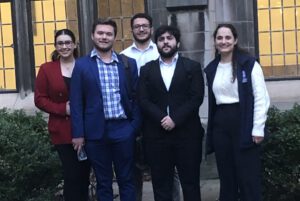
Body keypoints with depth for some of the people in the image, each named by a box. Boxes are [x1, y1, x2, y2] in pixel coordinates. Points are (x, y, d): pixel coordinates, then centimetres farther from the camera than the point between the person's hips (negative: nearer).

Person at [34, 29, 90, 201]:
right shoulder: (47, 69, 1)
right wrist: (63, 109, -14)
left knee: (84, 173, 12)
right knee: (72, 175, -2)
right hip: (63, 131, -1)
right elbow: (40, 99, 0)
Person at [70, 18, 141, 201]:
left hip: (123, 129, 1)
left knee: (126, 180, 9)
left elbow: (136, 98, 7)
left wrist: (136, 127, 0)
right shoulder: (82, 65, 2)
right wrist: (78, 133, -5)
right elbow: (76, 102, -1)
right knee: (103, 182, 10)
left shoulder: (129, 63, 7)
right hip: (96, 131, -1)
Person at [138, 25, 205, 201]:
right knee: (161, 185, 5)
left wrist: (175, 119, -14)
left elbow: (196, 97, -4)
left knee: (190, 183, 4)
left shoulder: (192, 67, 7)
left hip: (187, 133, -1)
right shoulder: (147, 69, 11)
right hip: (157, 134, 1)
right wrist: (162, 119, -14)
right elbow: (143, 101, 1)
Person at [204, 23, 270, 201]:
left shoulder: (249, 63, -4)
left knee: (248, 177, -2)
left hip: (243, 123, -5)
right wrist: (211, 130, 10)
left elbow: (261, 98, -8)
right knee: (226, 176, 9)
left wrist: (258, 128, -12)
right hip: (220, 125, 5)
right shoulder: (211, 69, 12)